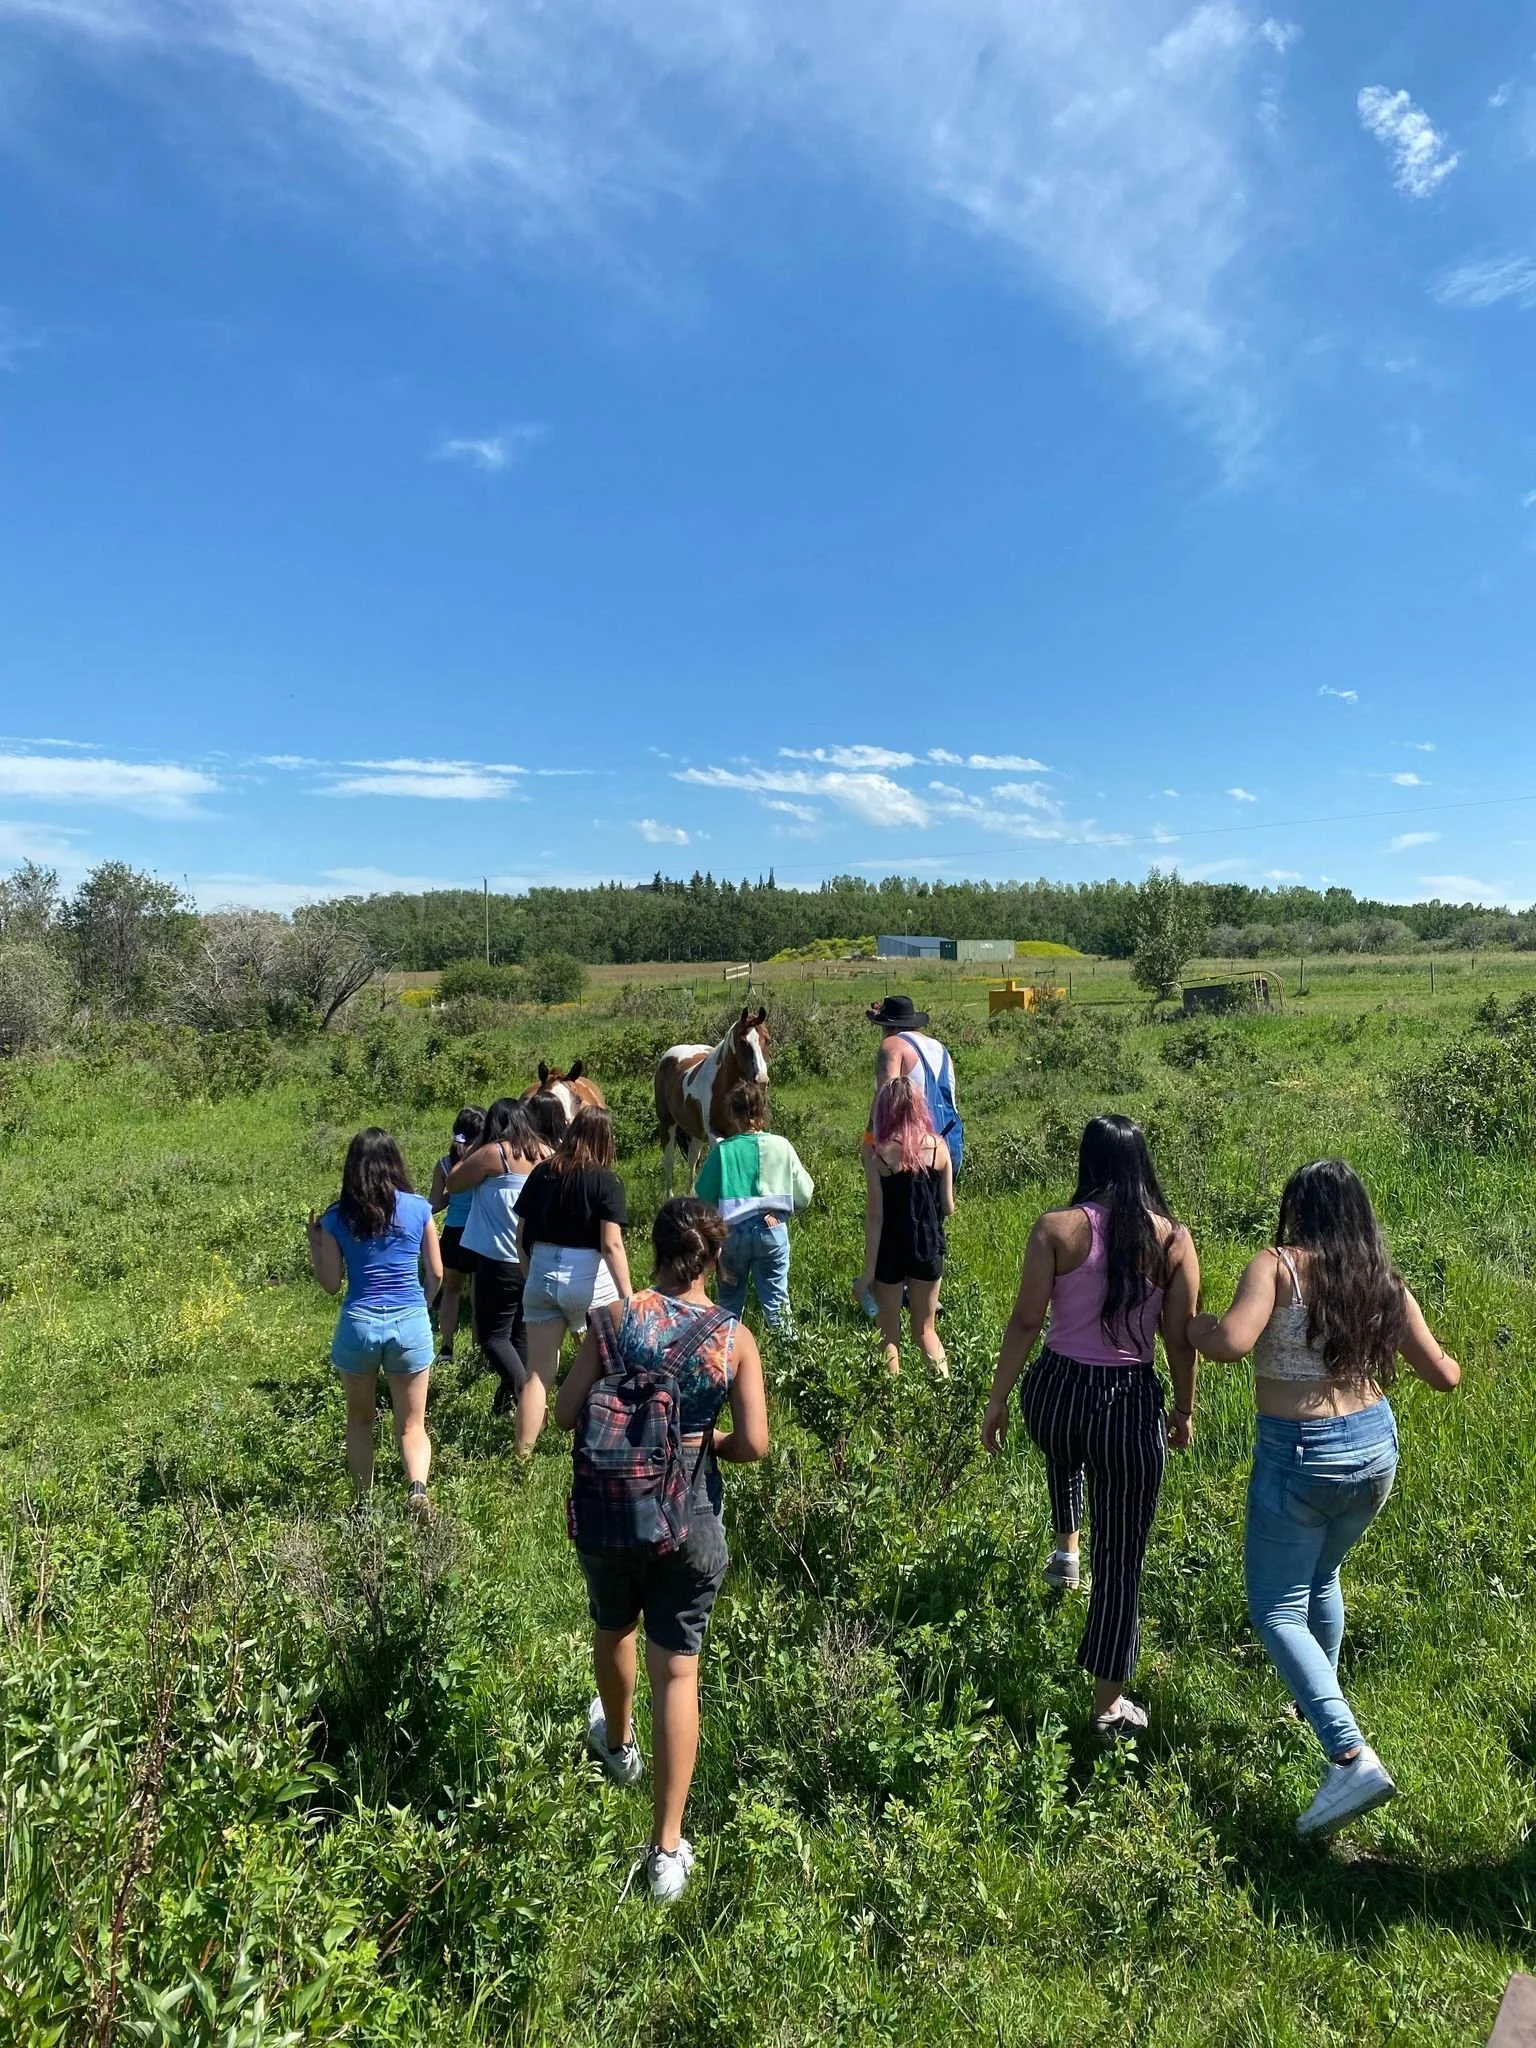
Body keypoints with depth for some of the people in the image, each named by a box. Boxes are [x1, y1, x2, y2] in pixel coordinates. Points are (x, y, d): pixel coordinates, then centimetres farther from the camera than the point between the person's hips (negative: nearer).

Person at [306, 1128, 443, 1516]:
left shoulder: (336, 1218, -2)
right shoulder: (418, 1208, -1)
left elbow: (331, 1284, 1)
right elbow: (437, 1273, 4)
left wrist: (313, 1242, 16)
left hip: (358, 1324, 0)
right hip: (411, 1324, 0)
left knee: (359, 1421, 22)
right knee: (411, 1425, 10)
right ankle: (417, 1487, -14)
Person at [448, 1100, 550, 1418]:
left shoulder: (493, 1153, -13)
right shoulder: (545, 1153, 5)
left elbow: (454, 1183, -2)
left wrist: (474, 1148, 6)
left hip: (501, 1262, -7)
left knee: (493, 1335, -1)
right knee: (521, 1333, 16)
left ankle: (526, 1398, -14)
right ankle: (510, 1394, 23)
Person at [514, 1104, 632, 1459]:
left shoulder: (542, 1173, 4)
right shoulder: (606, 1181, -9)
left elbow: (521, 1235, 8)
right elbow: (612, 1245, -16)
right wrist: (627, 1297, -14)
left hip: (541, 1274, 4)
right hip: (587, 1280, -4)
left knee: (538, 1373, 10)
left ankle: (522, 1455, 13)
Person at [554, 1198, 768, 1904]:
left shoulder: (613, 1318, -13)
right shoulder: (735, 1338, -13)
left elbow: (565, 1413, -11)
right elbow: (753, 1444, -15)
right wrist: (708, 1439, 5)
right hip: (689, 1523, -1)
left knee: (613, 1629, 29)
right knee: (677, 1672, 11)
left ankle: (618, 1744, 56)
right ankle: (666, 1848, 17)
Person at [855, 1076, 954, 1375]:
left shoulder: (877, 1152, -13)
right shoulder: (939, 1146, -5)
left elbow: (875, 1216, -13)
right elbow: (948, 1208, 0)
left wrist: (868, 1271, -8)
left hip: (890, 1252, -3)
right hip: (928, 1248, 3)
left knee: (889, 1333, 13)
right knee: (925, 1329, 20)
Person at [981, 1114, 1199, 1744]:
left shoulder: (1056, 1228, -10)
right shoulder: (1174, 1239, -6)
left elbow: (1025, 1323, -9)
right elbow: (1180, 1339, -2)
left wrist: (996, 1402, 1)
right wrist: (1184, 1411, 14)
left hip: (1055, 1392, 1)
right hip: (1131, 1406, 0)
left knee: (1065, 1449, 40)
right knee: (1121, 1560, 13)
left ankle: (1065, 1549, 53)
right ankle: (1109, 1706, 23)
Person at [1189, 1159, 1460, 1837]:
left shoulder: (1277, 1266, -15)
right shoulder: (1384, 1283, 0)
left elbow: (1232, 1342, -30)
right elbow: (1443, 1376, 7)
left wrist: (1195, 1327, -8)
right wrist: (1447, 1360, 30)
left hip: (1298, 1459, -6)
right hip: (1375, 1451, 7)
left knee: (1276, 1607, 5)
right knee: (1321, 1578, 29)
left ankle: (1352, 1757, -7)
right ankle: (1320, 1708, 45)